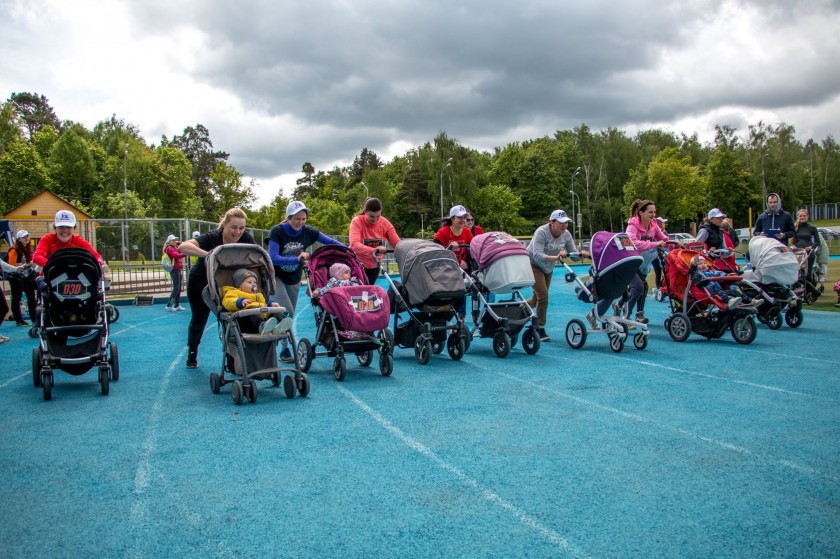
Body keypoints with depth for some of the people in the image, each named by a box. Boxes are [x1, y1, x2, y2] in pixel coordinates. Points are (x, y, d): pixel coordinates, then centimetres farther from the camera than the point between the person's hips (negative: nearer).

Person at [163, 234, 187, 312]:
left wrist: (178, 243, 9)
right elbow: (176, 256, -25)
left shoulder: (175, 248, 19)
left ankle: (177, 305, 16)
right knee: (176, 288, -12)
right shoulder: (169, 249, -10)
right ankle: (169, 305, -9)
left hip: (178, 270, 10)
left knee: (179, 288, 11)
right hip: (174, 270, -10)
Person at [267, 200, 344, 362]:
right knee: (286, 311, -19)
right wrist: (297, 259, -39)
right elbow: (273, 257, -30)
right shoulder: (277, 231, -22)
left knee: (290, 314, 12)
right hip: (276, 277, -4)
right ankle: (285, 349, -8)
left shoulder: (308, 232, -12)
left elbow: (330, 242, -6)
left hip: (294, 279, 5)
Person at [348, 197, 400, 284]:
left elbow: (397, 243, -16)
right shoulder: (357, 222, -21)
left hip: (374, 265, 4)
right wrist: (374, 250, -50)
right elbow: (354, 245, -35)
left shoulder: (385, 223, -10)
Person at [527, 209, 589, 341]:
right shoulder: (541, 232, -29)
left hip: (548, 268, 7)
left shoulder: (566, 234, -11)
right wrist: (556, 257, -54)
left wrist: (581, 254, -33)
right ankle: (540, 330, -6)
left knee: (537, 298, 12)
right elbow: (537, 255, -40)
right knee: (543, 295, -17)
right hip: (533, 264, -7)